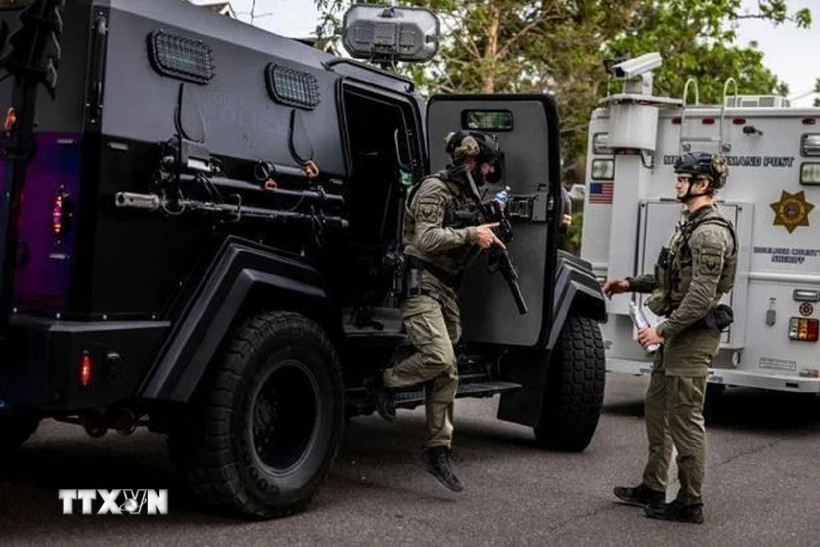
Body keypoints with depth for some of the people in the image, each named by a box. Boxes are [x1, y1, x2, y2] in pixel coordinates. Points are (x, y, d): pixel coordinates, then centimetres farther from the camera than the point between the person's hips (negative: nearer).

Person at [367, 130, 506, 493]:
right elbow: (427, 239, -21)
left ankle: (438, 449, 8)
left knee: (447, 372, 4)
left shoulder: (465, 194, 20)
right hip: (421, 282, -9)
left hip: (446, 288, 9)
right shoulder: (434, 189, -9)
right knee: (439, 356, -25)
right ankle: (383, 383, -1)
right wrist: (472, 235, -20)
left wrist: (486, 237, 12)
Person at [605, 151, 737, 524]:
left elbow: (702, 295, -24)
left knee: (685, 418, -4)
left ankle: (690, 503, 6)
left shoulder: (710, 232, -19)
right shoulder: (692, 225, 14)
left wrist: (663, 331, -23)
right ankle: (652, 488, 28)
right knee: (657, 408, 17)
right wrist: (631, 284, 20)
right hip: (677, 333, 11)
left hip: (693, 336, -11)